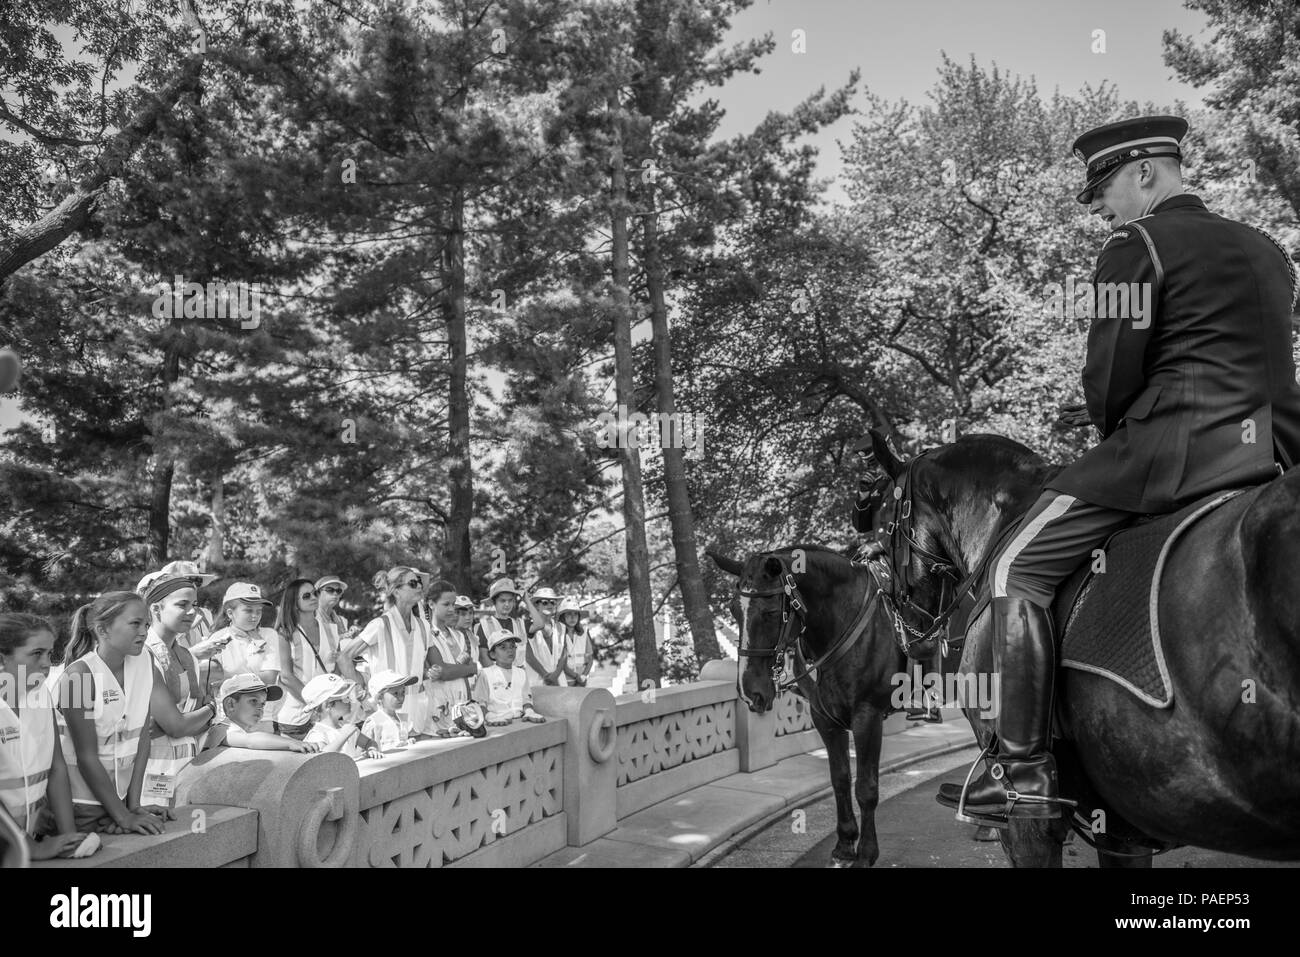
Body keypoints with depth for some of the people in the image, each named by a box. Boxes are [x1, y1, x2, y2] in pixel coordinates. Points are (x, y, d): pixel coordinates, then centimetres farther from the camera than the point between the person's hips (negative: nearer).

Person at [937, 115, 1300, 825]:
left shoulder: (1136, 246, -2)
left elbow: (1111, 378, -9)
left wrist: (1113, 429, 13)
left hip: (1175, 446, -8)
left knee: (1017, 569, -4)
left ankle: (1023, 771, -8)